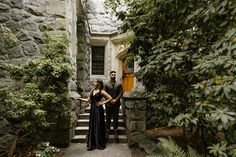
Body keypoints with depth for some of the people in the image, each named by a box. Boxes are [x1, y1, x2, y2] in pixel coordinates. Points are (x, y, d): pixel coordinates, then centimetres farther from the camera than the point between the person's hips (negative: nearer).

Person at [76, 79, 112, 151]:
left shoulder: (101, 92, -7)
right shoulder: (92, 90, 9)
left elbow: (110, 98, -9)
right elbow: (88, 100, 9)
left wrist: (102, 102, -9)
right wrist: (79, 98, 3)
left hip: (98, 109, -5)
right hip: (92, 109, 6)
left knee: (99, 126, 2)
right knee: (92, 126, 7)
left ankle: (100, 144, 18)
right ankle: (92, 144, 17)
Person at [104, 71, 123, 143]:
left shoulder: (119, 84, 5)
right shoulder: (107, 84, 5)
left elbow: (121, 93, 0)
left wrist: (116, 100, -12)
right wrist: (110, 100, -10)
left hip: (116, 104, 0)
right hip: (108, 104, 0)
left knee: (115, 119, 5)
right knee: (108, 119, 6)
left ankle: (115, 133, 13)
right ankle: (107, 132, 15)